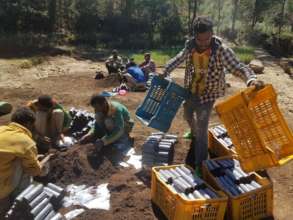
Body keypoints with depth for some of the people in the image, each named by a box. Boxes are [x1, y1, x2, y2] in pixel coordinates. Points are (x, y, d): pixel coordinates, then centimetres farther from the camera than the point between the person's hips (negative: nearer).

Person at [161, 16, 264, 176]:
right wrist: (164, 73, 0)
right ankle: (194, 133, 63)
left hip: (207, 95, -5)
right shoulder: (190, 47, -10)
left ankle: (199, 165, 8)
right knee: (188, 116, 29)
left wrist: (252, 79, -50)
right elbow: (177, 60, 9)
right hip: (189, 91, 6)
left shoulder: (221, 50, -24)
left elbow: (238, 67, -30)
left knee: (201, 130, -7)